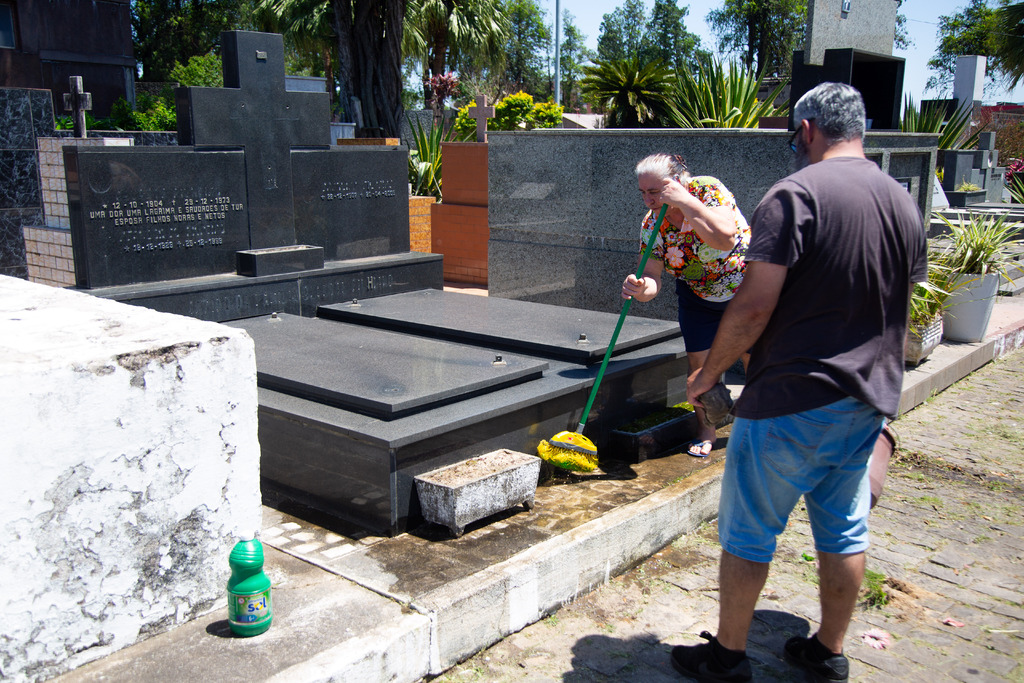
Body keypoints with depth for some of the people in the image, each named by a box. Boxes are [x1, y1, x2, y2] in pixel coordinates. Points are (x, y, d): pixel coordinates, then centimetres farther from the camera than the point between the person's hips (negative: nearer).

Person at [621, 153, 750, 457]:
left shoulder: (707, 189, -26)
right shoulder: (651, 224, -16)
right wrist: (641, 288, -44)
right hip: (698, 298, 3)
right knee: (699, 361, -3)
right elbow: (653, 276, -21)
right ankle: (705, 430, 16)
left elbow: (725, 237, -42)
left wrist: (685, 201, -40)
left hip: (745, 288, -3)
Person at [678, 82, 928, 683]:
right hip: (871, 397, 8)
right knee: (845, 531, 17)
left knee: (748, 531, 7)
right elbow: (901, 306, 17)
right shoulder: (905, 203, 8)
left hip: (793, 401, -7)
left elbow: (754, 306, -21)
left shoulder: (797, 194, -16)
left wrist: (708, 373, -8)